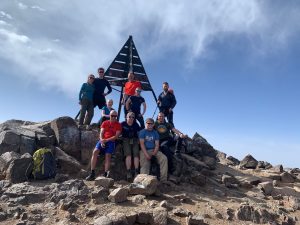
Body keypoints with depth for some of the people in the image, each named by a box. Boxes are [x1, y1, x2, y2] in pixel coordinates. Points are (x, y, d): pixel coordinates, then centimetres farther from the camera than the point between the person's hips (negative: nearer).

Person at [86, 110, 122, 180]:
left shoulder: (118, 125, 8)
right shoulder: (105, 123, 17)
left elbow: (116, 136, -3)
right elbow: (101, 133, 9)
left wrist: (107, 140, -14)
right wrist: (102, 140, -12)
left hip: (111, 141, -2)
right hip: (103, 140, 2)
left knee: (108, 155, -25)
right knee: (95, 151, -22)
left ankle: (105, 174, -24)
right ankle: (92, 173, -22)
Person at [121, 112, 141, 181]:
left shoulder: (136, 124, 13)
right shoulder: (123, 124, 6)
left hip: (135, 140, 2)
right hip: (126, 140, -2)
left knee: (136, 154, -19)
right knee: (128, 154, -22)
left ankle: (136, 172, -21)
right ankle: (129, 172, -25)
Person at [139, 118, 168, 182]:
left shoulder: (155, 133, 15)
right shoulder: (142, 132, 4)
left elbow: (157, 144, 7)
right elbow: (142, 144, -7)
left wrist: (154, 153, -13)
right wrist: (146, 154, -19)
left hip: (153, 150, 3)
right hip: (144, 151, -3)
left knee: (164, 158, -19)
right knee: (145, 166, -20)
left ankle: (163, 179, -20)